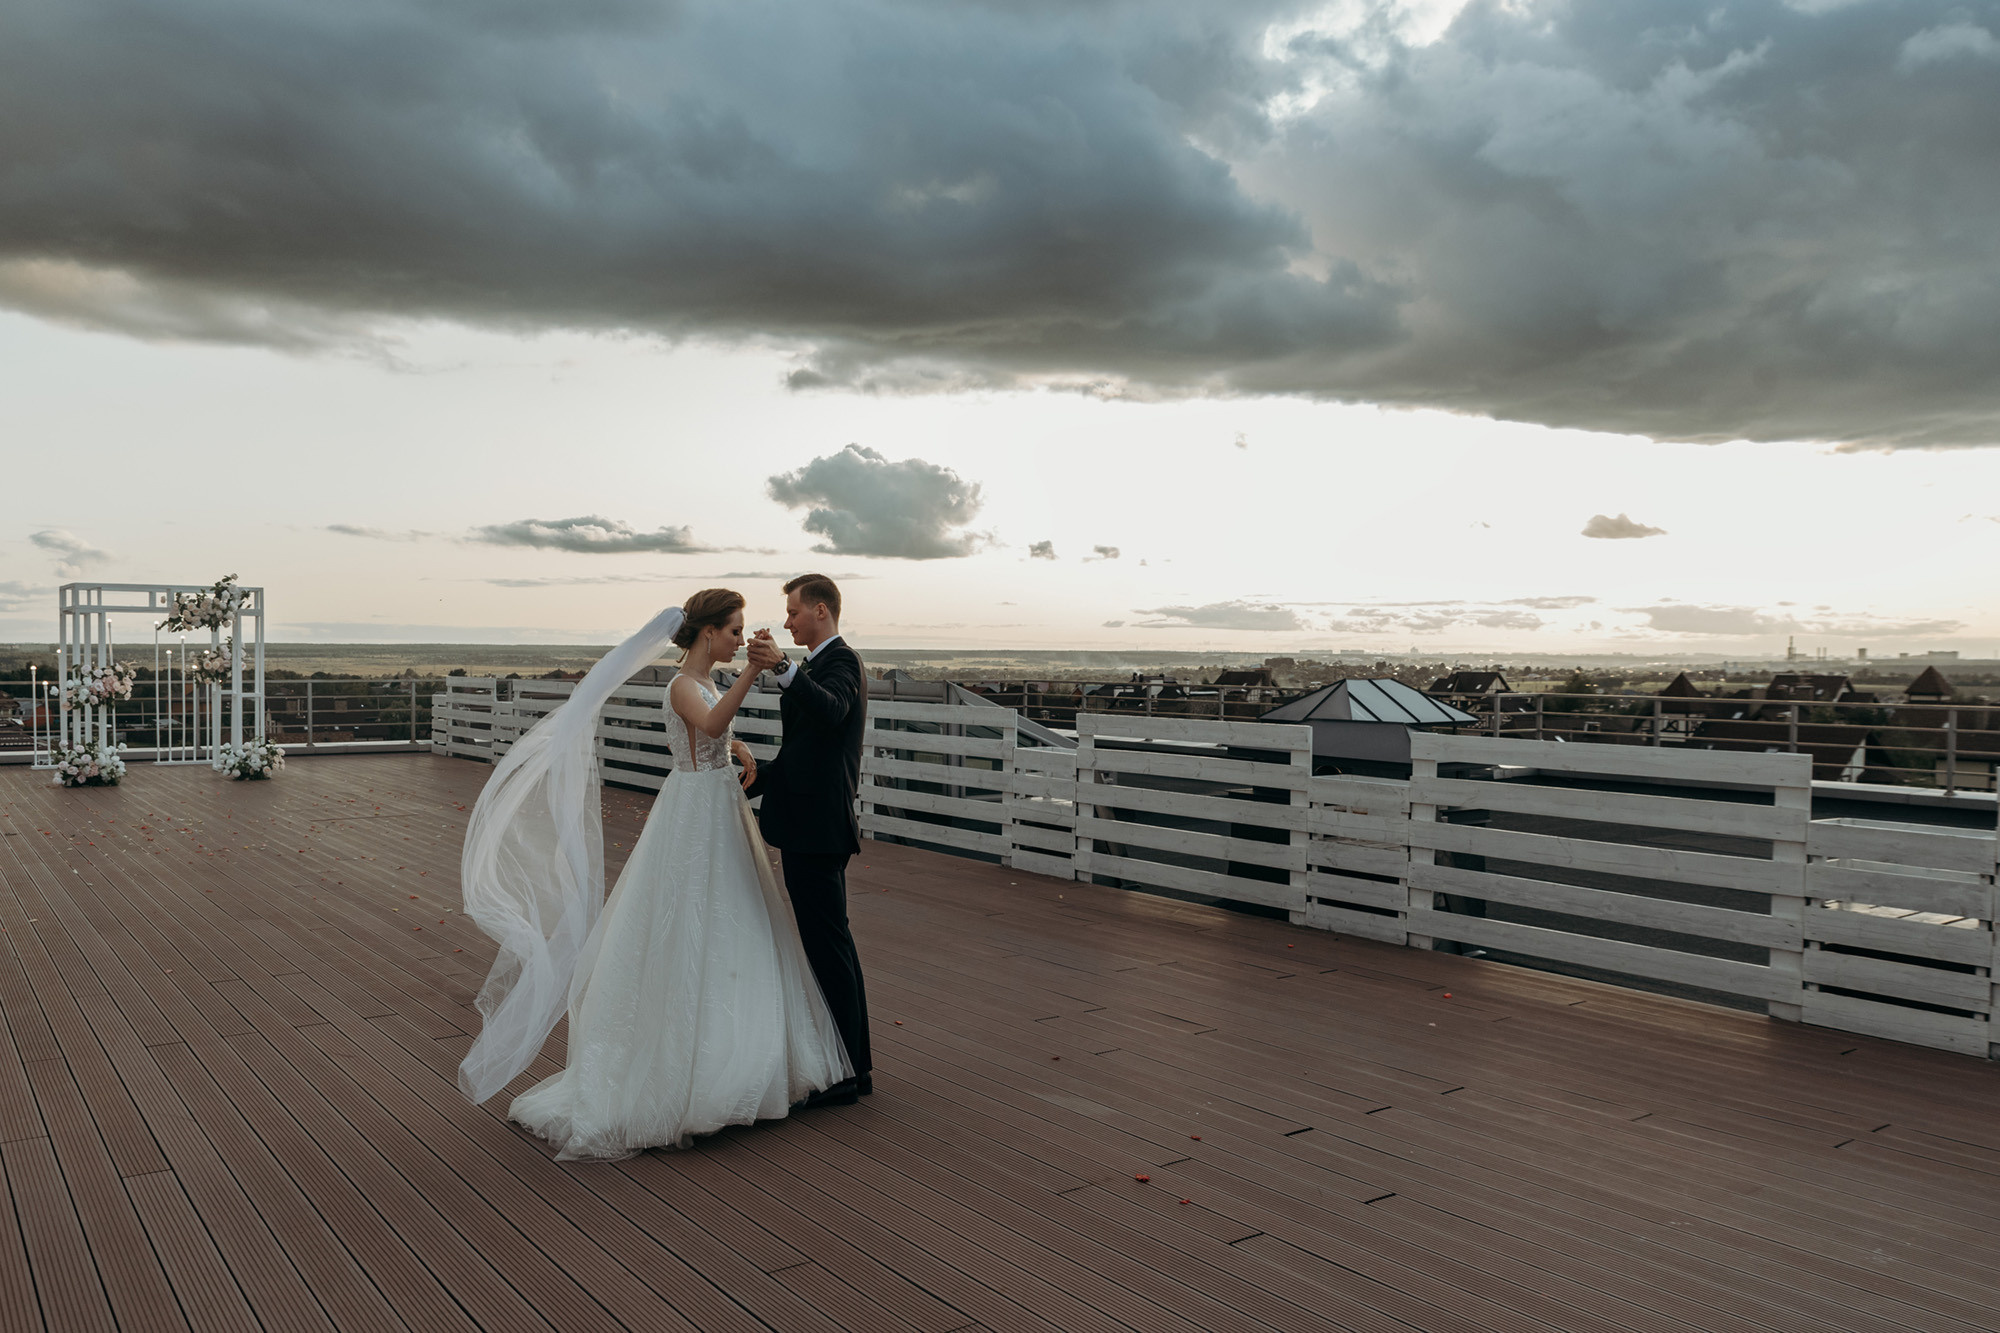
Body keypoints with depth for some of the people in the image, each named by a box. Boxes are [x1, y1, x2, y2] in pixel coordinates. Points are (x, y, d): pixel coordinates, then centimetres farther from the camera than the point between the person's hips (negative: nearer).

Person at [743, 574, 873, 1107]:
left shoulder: (840, 661, -13)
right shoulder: (823, 663, 19)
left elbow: (831, 710, -37)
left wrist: (782, 668, -50)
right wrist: (748, 785, 22)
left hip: (819, 829, -11)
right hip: (814, 825, 11)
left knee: (826, 944, -4)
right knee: (831, 942, 16)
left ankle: (841, 1073, 5)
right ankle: (855, 1063, 26)